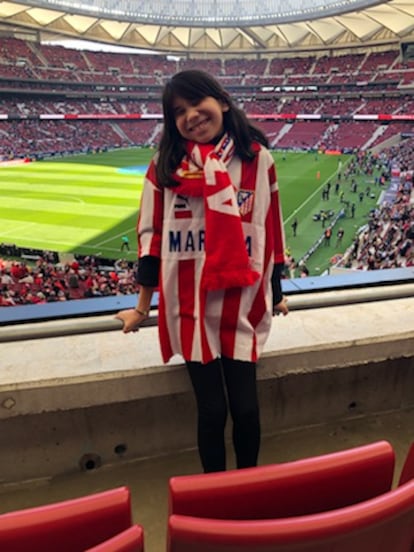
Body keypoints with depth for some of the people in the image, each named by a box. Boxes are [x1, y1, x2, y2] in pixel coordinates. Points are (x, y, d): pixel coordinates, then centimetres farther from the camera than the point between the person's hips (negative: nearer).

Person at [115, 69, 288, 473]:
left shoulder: (258, 158, -1)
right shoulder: (165, 166, -2)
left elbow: (271, 229, 6)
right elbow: (152, 235, 1)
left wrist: (276, 293, 13)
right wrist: (143, 307, 5)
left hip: (242, 305, 1)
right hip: (190, 307, 0)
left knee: (245, 408, 7)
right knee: (212, 410, 7)